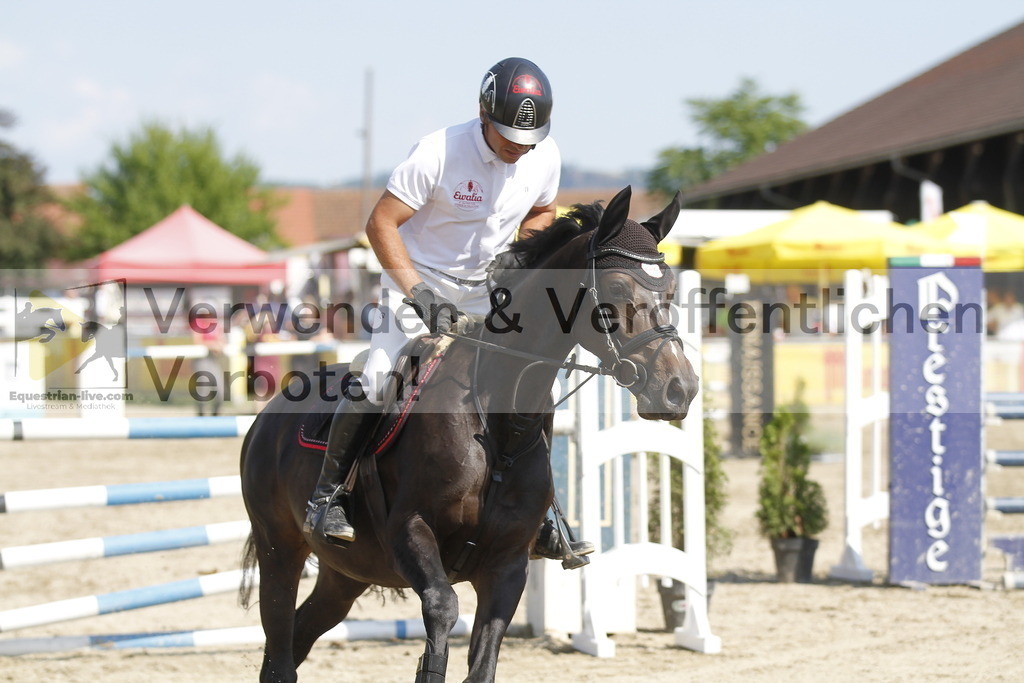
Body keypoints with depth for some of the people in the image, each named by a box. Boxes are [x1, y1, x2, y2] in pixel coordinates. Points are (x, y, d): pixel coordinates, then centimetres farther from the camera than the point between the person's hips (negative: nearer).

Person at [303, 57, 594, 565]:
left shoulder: (545, 157, -7)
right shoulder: (438, 153, -24)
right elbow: (380, 223, -22)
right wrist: (418, 292, -29)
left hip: (486, 289, 5)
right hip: (417, 278, -5)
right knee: (380, 375, -24)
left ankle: (536, 522, 11)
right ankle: (326, 495, -12)